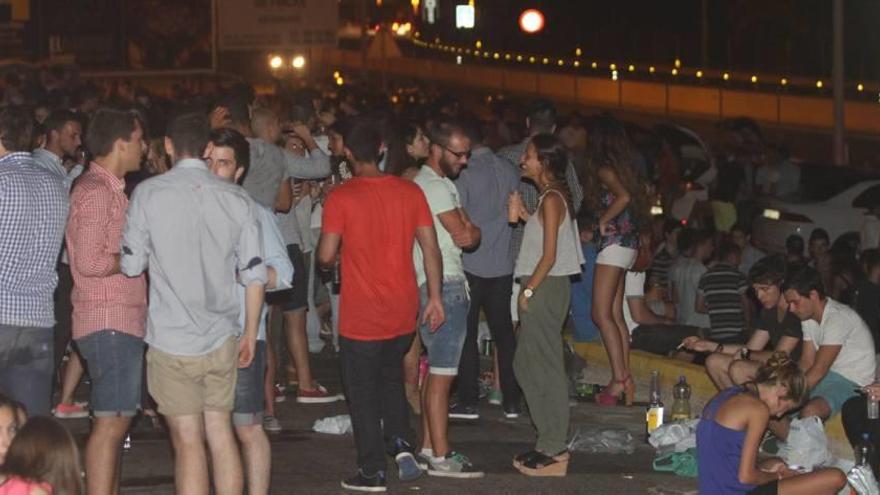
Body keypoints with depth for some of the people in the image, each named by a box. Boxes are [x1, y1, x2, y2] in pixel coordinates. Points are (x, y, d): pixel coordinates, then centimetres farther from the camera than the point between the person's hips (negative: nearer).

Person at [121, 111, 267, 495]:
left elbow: (131, 265, -4)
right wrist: (250, 333, 12)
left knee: (188, 442, 0)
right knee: (220, 431, 15)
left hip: (172, 340, -3)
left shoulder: (149, 193, -7)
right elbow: (255, 275, 1)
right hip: (222, 337, 3)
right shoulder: (237, 199, 1)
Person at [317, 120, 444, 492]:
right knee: (391, 381, 24)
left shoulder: (340, 197, -12)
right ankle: (402, 444, 7)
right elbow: (431, 247, 0)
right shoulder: (410, 191, -1)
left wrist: (328, 262, 10)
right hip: (403, 313, 4)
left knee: (363, 395, 7)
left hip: (361, 317, -4)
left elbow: (326, 256, -13)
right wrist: (435, 297, 6)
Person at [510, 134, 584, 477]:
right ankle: (551, 443, 19)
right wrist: (526, 217, 11)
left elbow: (549, 256, -18)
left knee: (546, 368, -6)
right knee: (526, 366, 14)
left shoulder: (551, 200, -14)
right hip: (543, 288, 10)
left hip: (546, 287, -10)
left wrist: (528, 291, -14)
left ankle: (553, 452, -2)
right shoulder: (550, 197, 15)